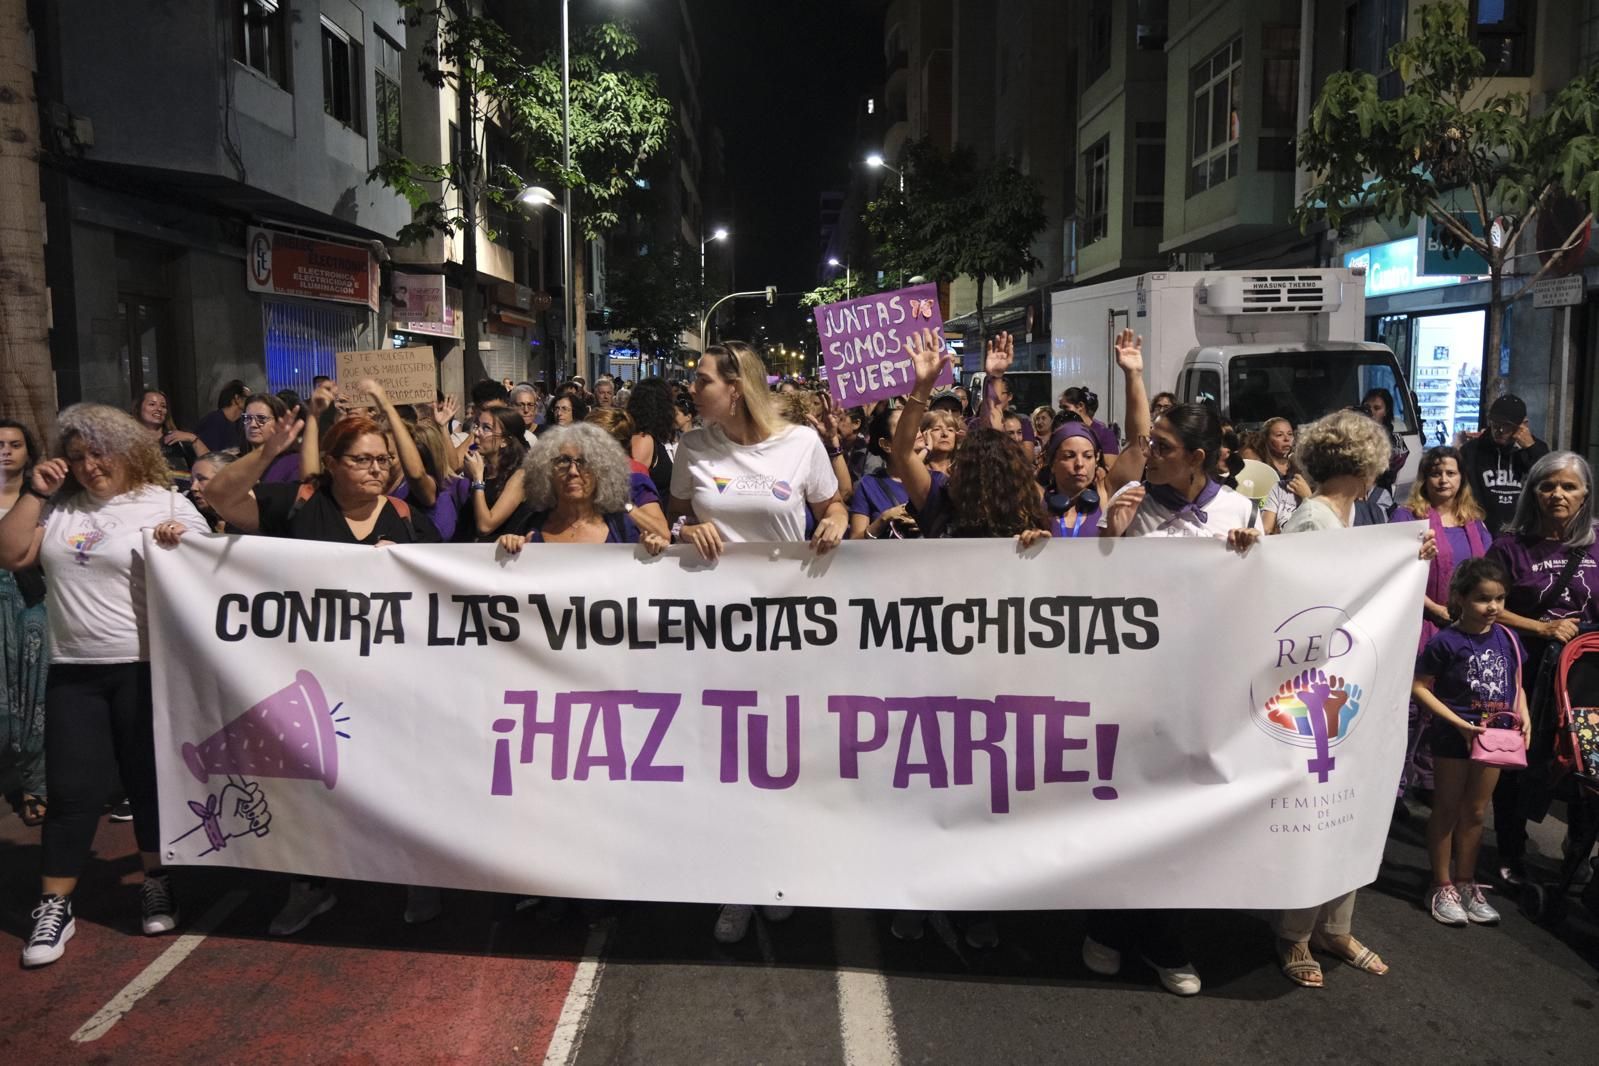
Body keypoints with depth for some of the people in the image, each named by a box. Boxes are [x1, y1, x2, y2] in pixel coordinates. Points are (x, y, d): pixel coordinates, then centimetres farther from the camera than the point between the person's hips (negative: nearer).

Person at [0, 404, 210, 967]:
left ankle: (156, 883, 25)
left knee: (150, 780, 8)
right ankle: (54, 906, 13)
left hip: (146, 668, -3)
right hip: (73, 670, 3)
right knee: (73, 789, 3)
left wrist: (181, 543, -23)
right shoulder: (59, 507, 9)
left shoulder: (168, 504, -1)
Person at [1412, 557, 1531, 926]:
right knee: (1447, 812, 8)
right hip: (1453, 738, -5)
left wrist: (1523, 714, -6)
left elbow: (1515, 685, 11)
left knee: (1475, 813, 16)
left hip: (1494, 735, 5)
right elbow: (1419, 687, -16)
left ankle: (1466, 884, 31)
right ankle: (1442, 888, 20)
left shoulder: (1506, 638, -1)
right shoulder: (1446, 641, -17)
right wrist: (1459, 723, -20)